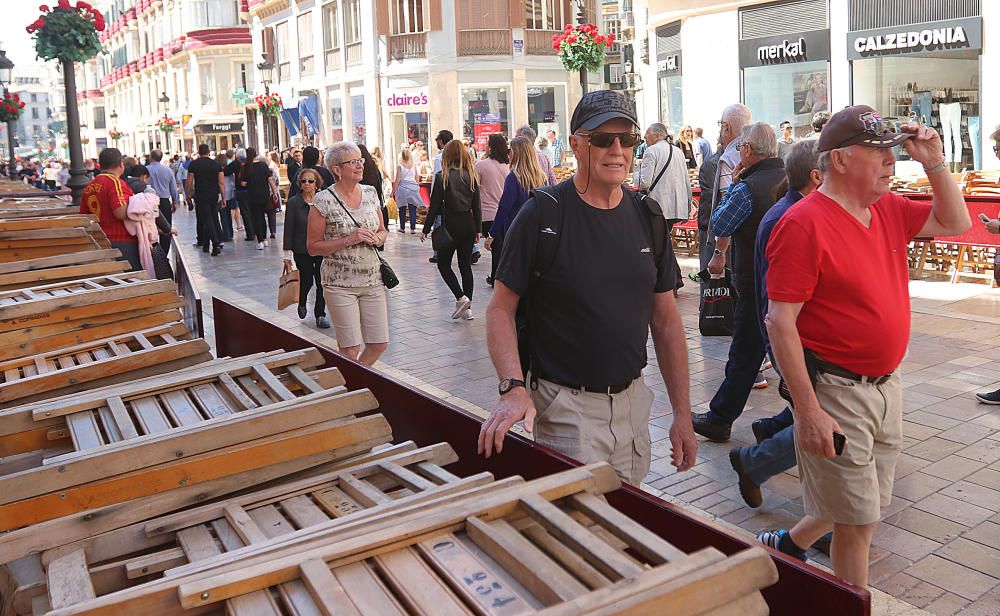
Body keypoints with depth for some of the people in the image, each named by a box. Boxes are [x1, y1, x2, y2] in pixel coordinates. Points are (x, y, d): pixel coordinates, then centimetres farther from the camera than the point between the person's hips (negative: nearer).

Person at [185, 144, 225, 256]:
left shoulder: (194, 164, -3)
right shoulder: (217, 164, 2)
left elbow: (189, 182, -3)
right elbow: (221, 183, -1)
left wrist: (189, 194, 10)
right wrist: (223, 197, 3)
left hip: (200, 195, -3)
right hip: (214, 195, 3)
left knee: (207, 220, -4)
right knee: (213, 219, 14)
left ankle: (216, 244, -16)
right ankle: (205, 244, 22)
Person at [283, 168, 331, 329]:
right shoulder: (293, 203, -5)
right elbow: (288, 229, -3)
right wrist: (287, 254, -5)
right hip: (302, 251, -2)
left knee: (322, 282, 0)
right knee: (306, 281, 4)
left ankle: (320, 314, 13)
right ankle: (302, 303, 36)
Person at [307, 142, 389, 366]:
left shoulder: (370, 193, 6)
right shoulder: (324, 200, -9)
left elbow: (382, 230, 18)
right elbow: (313, 247, -8)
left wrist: (378, 238, -5)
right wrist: (349, 240, -18)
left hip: (372, 280, 5)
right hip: (340, 284, -5)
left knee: (380, 343, 7)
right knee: (350, 350, -3)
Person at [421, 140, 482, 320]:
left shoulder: (443, 177, -9)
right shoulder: (471, 176, 4)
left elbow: (435, 206, -9)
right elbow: (477, 205, 6)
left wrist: (426, 229, -2)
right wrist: (478, 229, 14)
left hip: (451, 225, -5)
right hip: (469, 224, 5)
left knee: (443, 264, 10)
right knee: (466, 265, 10)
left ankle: (461, 298, -5)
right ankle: (467, 308, 12)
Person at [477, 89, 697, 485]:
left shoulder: (647, 218, 5)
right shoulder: (542, 215, -11)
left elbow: (666, 321, 8)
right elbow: (500, 309, -9)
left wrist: (683, 414, 7)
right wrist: (513, 388, -23)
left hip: (633, 401, 6)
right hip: (564, 408, -5)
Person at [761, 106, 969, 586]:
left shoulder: (889, 210, 6)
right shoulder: (804, 223, -18)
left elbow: (955, 223, 23)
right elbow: (780, 323, -21)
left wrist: (934, 164, 6)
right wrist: (808, 412, -22)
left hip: (886, 384, 9)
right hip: (835, 391, -8)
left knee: (868, 504, 22)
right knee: (859, 520, 4)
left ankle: (788, 544, 43)